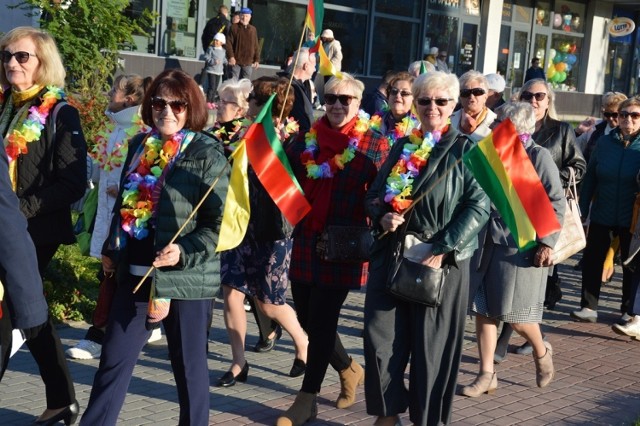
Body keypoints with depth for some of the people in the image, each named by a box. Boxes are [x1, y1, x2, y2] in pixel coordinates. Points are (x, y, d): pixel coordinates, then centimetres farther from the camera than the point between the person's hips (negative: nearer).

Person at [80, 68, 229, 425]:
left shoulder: (208, 155, -9)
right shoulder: (140, 146, 10)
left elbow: (221, 222, -12)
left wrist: (185, 253, -24)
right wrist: (111, 249, 15)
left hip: (186, 278, -5)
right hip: (136, 273, 5)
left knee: (189, 364, 8)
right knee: (114, 358, 10)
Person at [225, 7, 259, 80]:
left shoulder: (253, 29, 11)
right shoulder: (234, 27, 0)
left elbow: (256, 46, 13)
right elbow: (228, 43, -4)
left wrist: (257, 60, 9)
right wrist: (231, 56, -14)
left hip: (248, 63, 3)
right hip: (235, 61, -3)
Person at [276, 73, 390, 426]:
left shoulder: (374, 144, -4)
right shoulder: (307, 138, 7)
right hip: (305, 242, 5)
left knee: (321, 320, -2)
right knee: (307, 318, 11)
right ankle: (348, 369, 36)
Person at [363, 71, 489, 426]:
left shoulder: (465, 150, -1)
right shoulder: (402, 147, 13)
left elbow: (479, 206, -10)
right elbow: (374, 194, 16)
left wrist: (442, 250, -17)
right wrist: (382, 216, -7)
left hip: (441, 261, -4)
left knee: (431, 345, 4)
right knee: (380, 338, 1)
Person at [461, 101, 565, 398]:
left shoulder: (538, 156, -5)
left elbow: (556, 203, -6)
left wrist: (547, 243, -13)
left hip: (521, 246, -5)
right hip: (487, 243, 5)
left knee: (515, 315, -2)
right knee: (483, 310, 5)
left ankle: (541, 352, 30)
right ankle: (486, 375, 16)